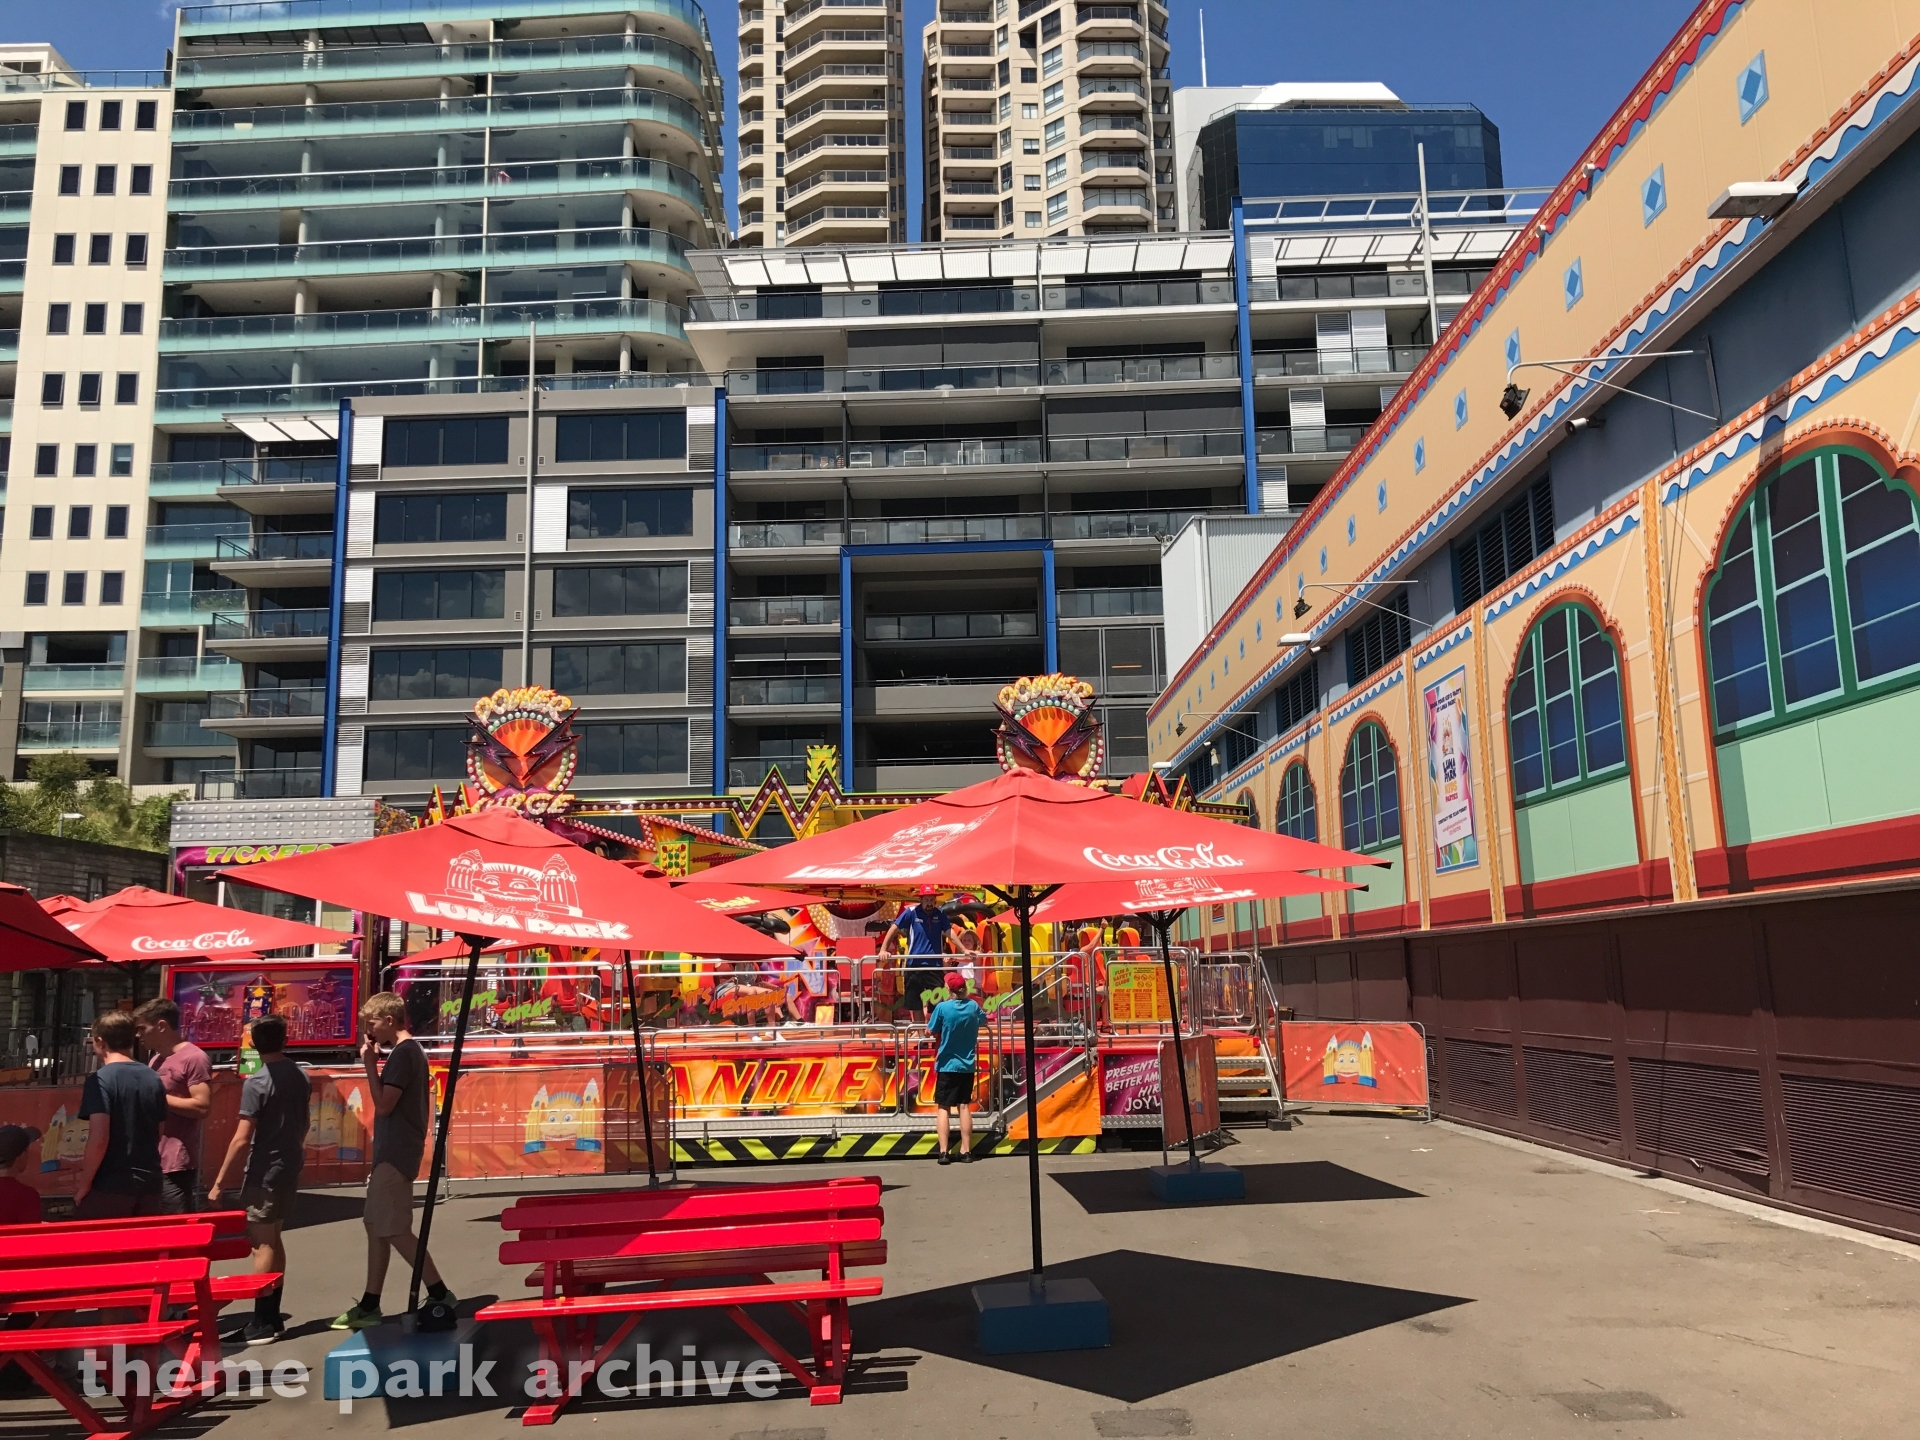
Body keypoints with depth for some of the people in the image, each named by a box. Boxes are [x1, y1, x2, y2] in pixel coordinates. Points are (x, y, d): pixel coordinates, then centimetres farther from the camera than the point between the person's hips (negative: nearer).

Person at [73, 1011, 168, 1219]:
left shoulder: (100, 1080, -11)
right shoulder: (154, 1079, 8)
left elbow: (99, 1138, -19)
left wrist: (84, 1182, -8)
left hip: (109, 1186, -6)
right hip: (149, 1183, 6)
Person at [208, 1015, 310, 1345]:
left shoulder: (257, 1082, -16)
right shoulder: (300, 1076, 6)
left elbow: (242, 1139, -19)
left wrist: (220, 1182, -14)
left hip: (264, 1172, -7)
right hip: (290, 1168, 7)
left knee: (262, 1242, -4)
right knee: (273, 1238, 17)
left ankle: (263, 1323, -3)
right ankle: (272, 1315, 23)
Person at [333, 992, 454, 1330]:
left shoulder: (402, 1053, -17)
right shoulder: (412, 1051, 14)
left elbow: (383, 1104, -19)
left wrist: (369, 1063, -15)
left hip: (396, 1154, -11)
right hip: (392, 1152, 11)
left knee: (394, 1229, -8)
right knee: (376, 1225, 14)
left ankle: (440, 1295, -4)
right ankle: (369, 1306, 21)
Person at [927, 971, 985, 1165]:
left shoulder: (942, 1007, -15)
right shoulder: (973, 1006, -1)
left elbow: (930, 1032, -5)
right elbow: (983, 1018, 22)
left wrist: (928, 1016, 13)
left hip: (946, 1065, -4)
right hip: (967, 1065, 4)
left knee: (943, 1107, 2)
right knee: (964, 1106, 9)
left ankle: (944, 1152, -5)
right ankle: (966, 1150, 10)